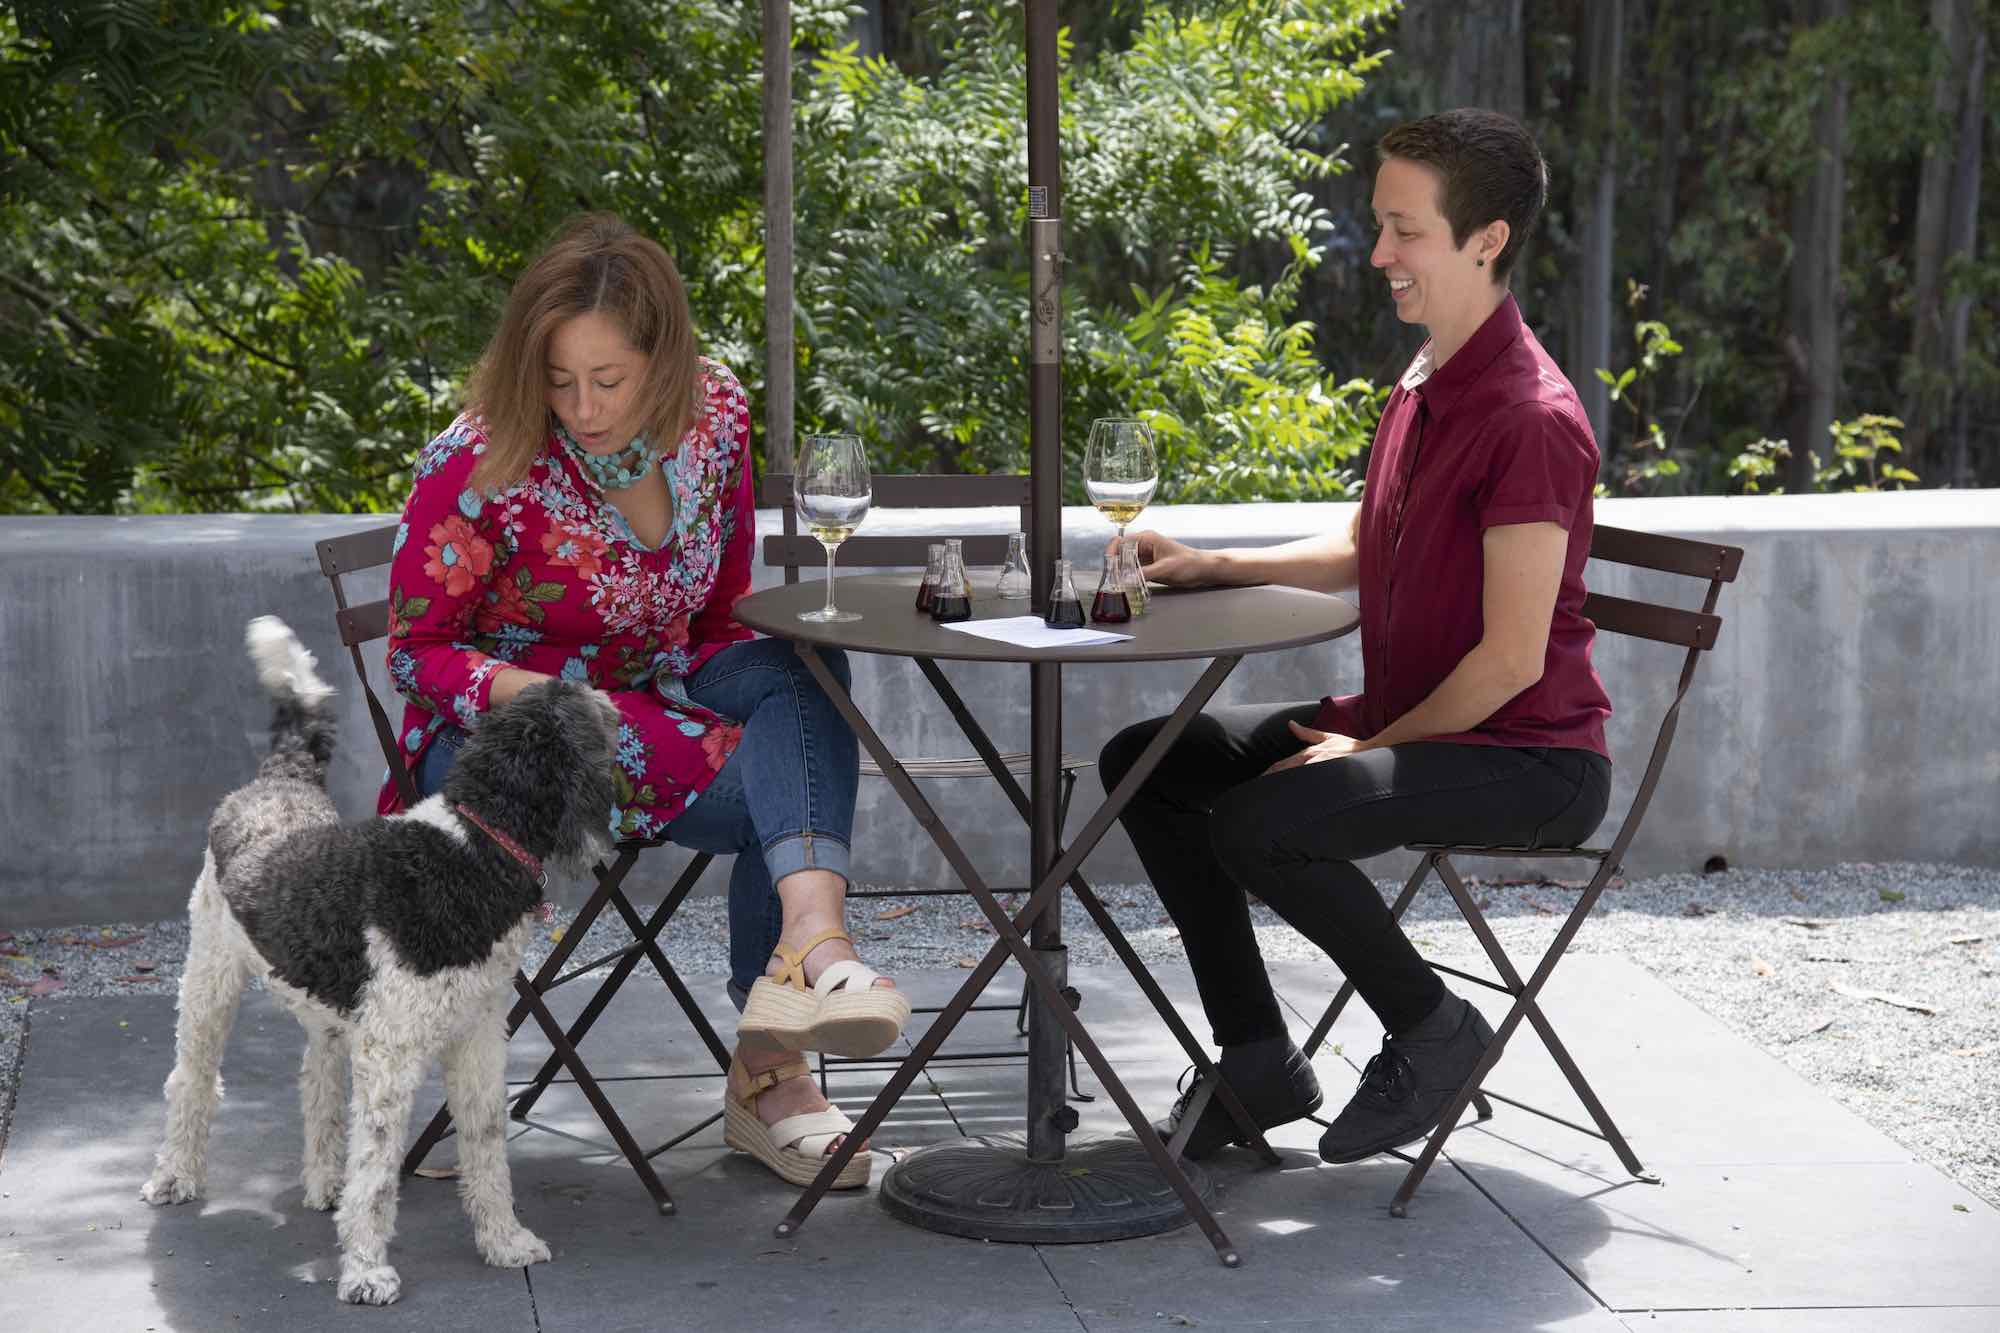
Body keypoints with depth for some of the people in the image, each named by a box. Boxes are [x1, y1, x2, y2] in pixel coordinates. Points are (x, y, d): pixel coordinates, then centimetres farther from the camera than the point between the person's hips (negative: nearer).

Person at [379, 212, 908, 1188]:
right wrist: (539, 697, -25)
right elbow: (416, 650, -8)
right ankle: (768, 1071, -27)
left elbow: (723, 603, 12)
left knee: (807, 666, -26)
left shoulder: (714, 414, -3)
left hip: (654, 696, 5)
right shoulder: (479, 467, -17)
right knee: (780, 788, -27)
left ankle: (808, 942, -40)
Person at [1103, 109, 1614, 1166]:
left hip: (1528, 759, -10)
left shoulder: (1532, 418, -21)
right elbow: (1362, 557, 23)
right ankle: (1259, 1062, 10)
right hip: (1409, 720, 10)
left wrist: (1373, 747, -13)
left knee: (1260, 825, -31)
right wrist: (1212, 567, 10)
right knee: (1144, 763, 6)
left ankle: (1431, 1030, -5)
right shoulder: (1422, 384, 9)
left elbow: (1513, 658, -22)